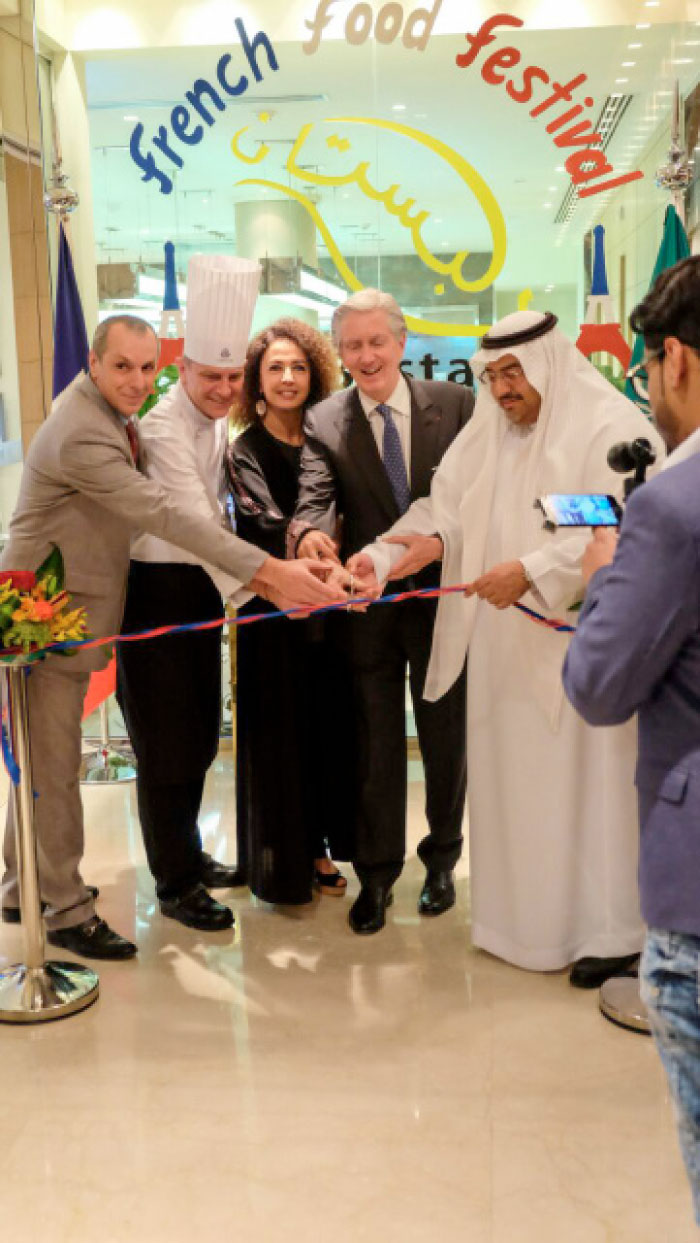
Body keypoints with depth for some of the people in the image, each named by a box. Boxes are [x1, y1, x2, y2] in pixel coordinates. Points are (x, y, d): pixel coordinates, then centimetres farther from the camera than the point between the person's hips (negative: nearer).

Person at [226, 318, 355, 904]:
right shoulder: (246, 452, -5)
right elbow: (268, 525, -21)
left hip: (326, 608, 4)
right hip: (274, 612, -4)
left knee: (329, 725, 10)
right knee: (281, 731, 3)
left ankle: (317, 845, 25)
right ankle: (283, 860, 16)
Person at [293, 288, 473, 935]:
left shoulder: (456, 404, -3)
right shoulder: (324, 422, -3)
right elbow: (316, 495, -16)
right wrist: (312, 532, -38)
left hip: (445, 597, 0)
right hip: (368, 605, 0)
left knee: (446, 736, 14)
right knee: (376, 743, 11)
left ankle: (441, 861, 35)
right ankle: (376, 874, 26)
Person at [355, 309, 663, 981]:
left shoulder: (611, 427, -8)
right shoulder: (487, 433, 11)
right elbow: (445, 508, 6)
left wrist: (532, 571, -25)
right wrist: (391, 552, -13)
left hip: (580, 643, -6)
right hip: (504, 645, 6)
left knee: (586, 783, 0)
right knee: (510, 779, 11)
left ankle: (609, 930, 15)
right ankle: (524, 914, 26)